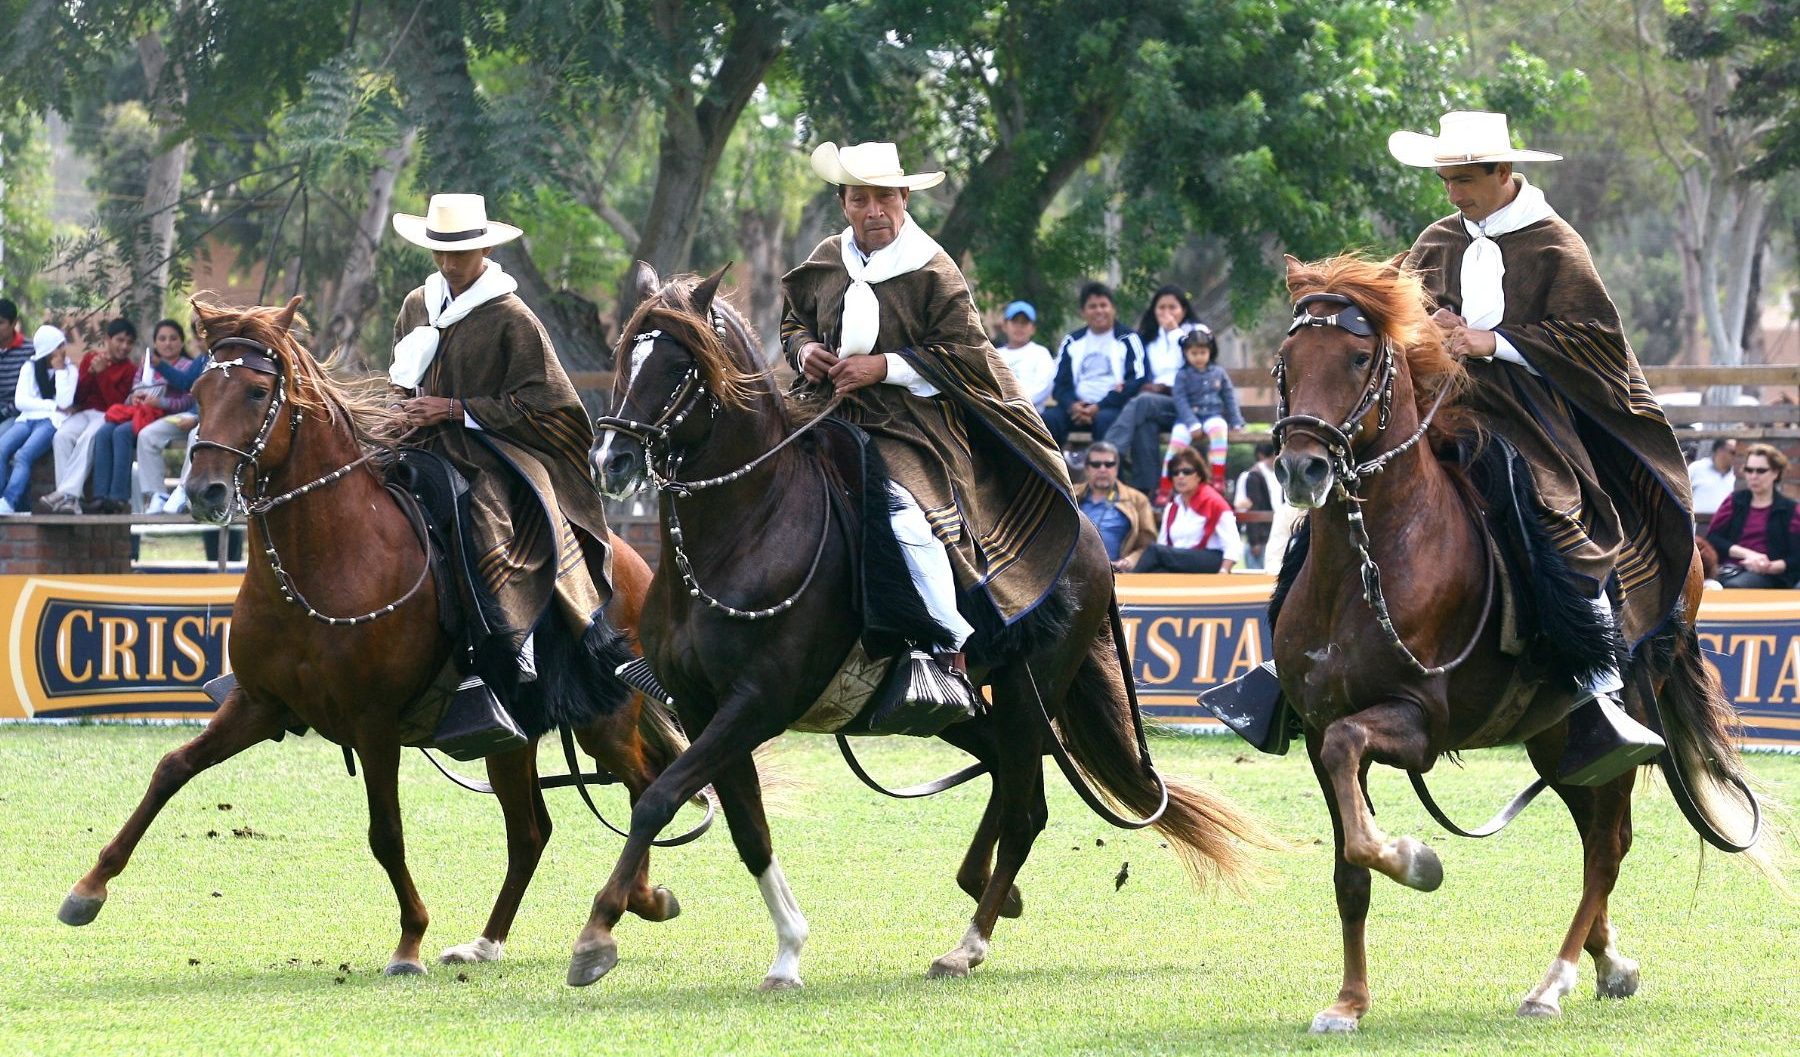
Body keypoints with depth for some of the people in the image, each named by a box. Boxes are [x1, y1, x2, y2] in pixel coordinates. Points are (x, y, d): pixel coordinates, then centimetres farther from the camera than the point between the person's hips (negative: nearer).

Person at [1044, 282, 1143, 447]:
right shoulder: (1072, 341, 20)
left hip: (1113, 407, -4)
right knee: (1048, 418, -27)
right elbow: (1060, 382, 13)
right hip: (1077, 406, 4)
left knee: (1105, 419, -38)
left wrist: (1099, 407, -14)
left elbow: (1136, 381, -4)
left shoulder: (1127, 339, 7)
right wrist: (1072, 405, -11)